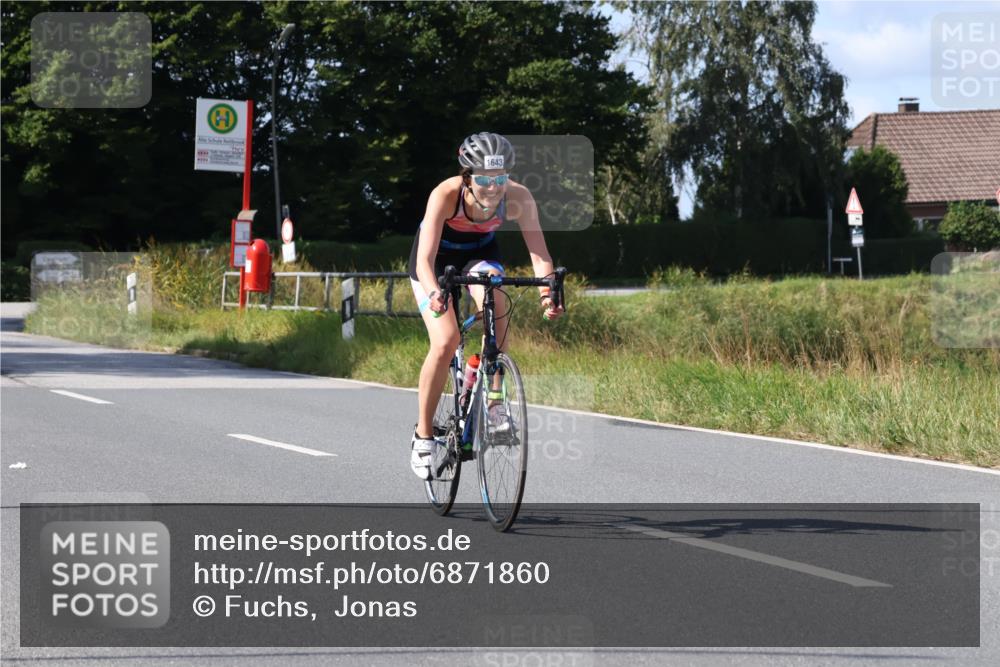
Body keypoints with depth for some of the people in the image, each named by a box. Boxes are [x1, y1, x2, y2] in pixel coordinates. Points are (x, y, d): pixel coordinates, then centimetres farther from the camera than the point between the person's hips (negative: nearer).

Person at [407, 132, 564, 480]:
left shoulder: (518, 197, -30)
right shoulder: (446, 194, -37)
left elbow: (539, 252, -32)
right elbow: (425, 259, -43)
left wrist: (546, 292, -51)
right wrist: (433, 293, -62)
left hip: (480, 253, 2)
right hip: (438, 257, -2)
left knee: (497, 307, -30)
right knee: (445, 342, -19)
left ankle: (493, 399, -11)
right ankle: (424, 435, -2)